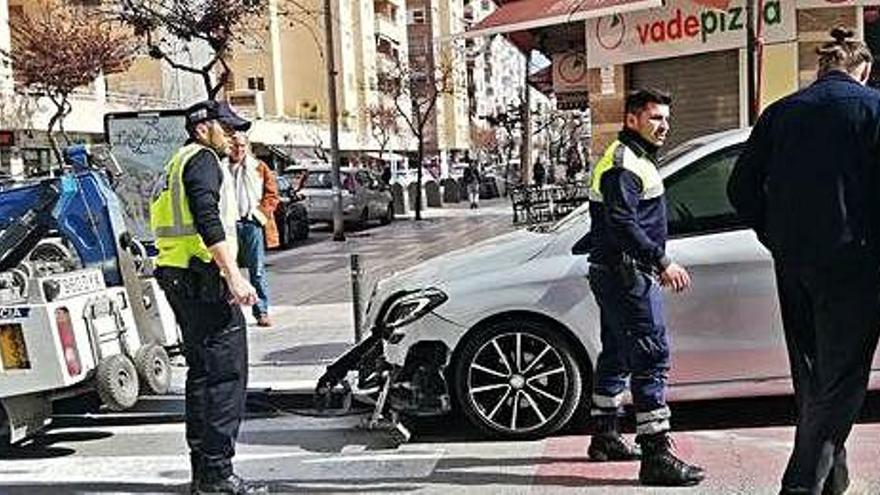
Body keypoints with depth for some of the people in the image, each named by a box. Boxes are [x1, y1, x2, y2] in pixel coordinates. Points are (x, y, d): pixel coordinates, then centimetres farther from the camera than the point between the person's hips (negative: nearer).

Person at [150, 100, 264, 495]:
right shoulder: (202, 159, -7)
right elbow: (208, 221, -21)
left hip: (179, 279, 11)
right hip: (205, 278, -11)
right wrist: (234, 276, -26)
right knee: (226, 374, -10)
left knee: (202, 372, 14)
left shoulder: (179, 163, 24)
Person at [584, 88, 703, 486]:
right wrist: (662, 262, -28)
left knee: (617, 355, 18)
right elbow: (622, 224, -25)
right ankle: (657, 456, -13)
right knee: (652, 356, -13)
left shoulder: (635, 159, 20)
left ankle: (605, 437, 30)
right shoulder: (623, 163, -14)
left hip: (615, 274, 11)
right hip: (625, 273, -11)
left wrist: (656, 264, 24)